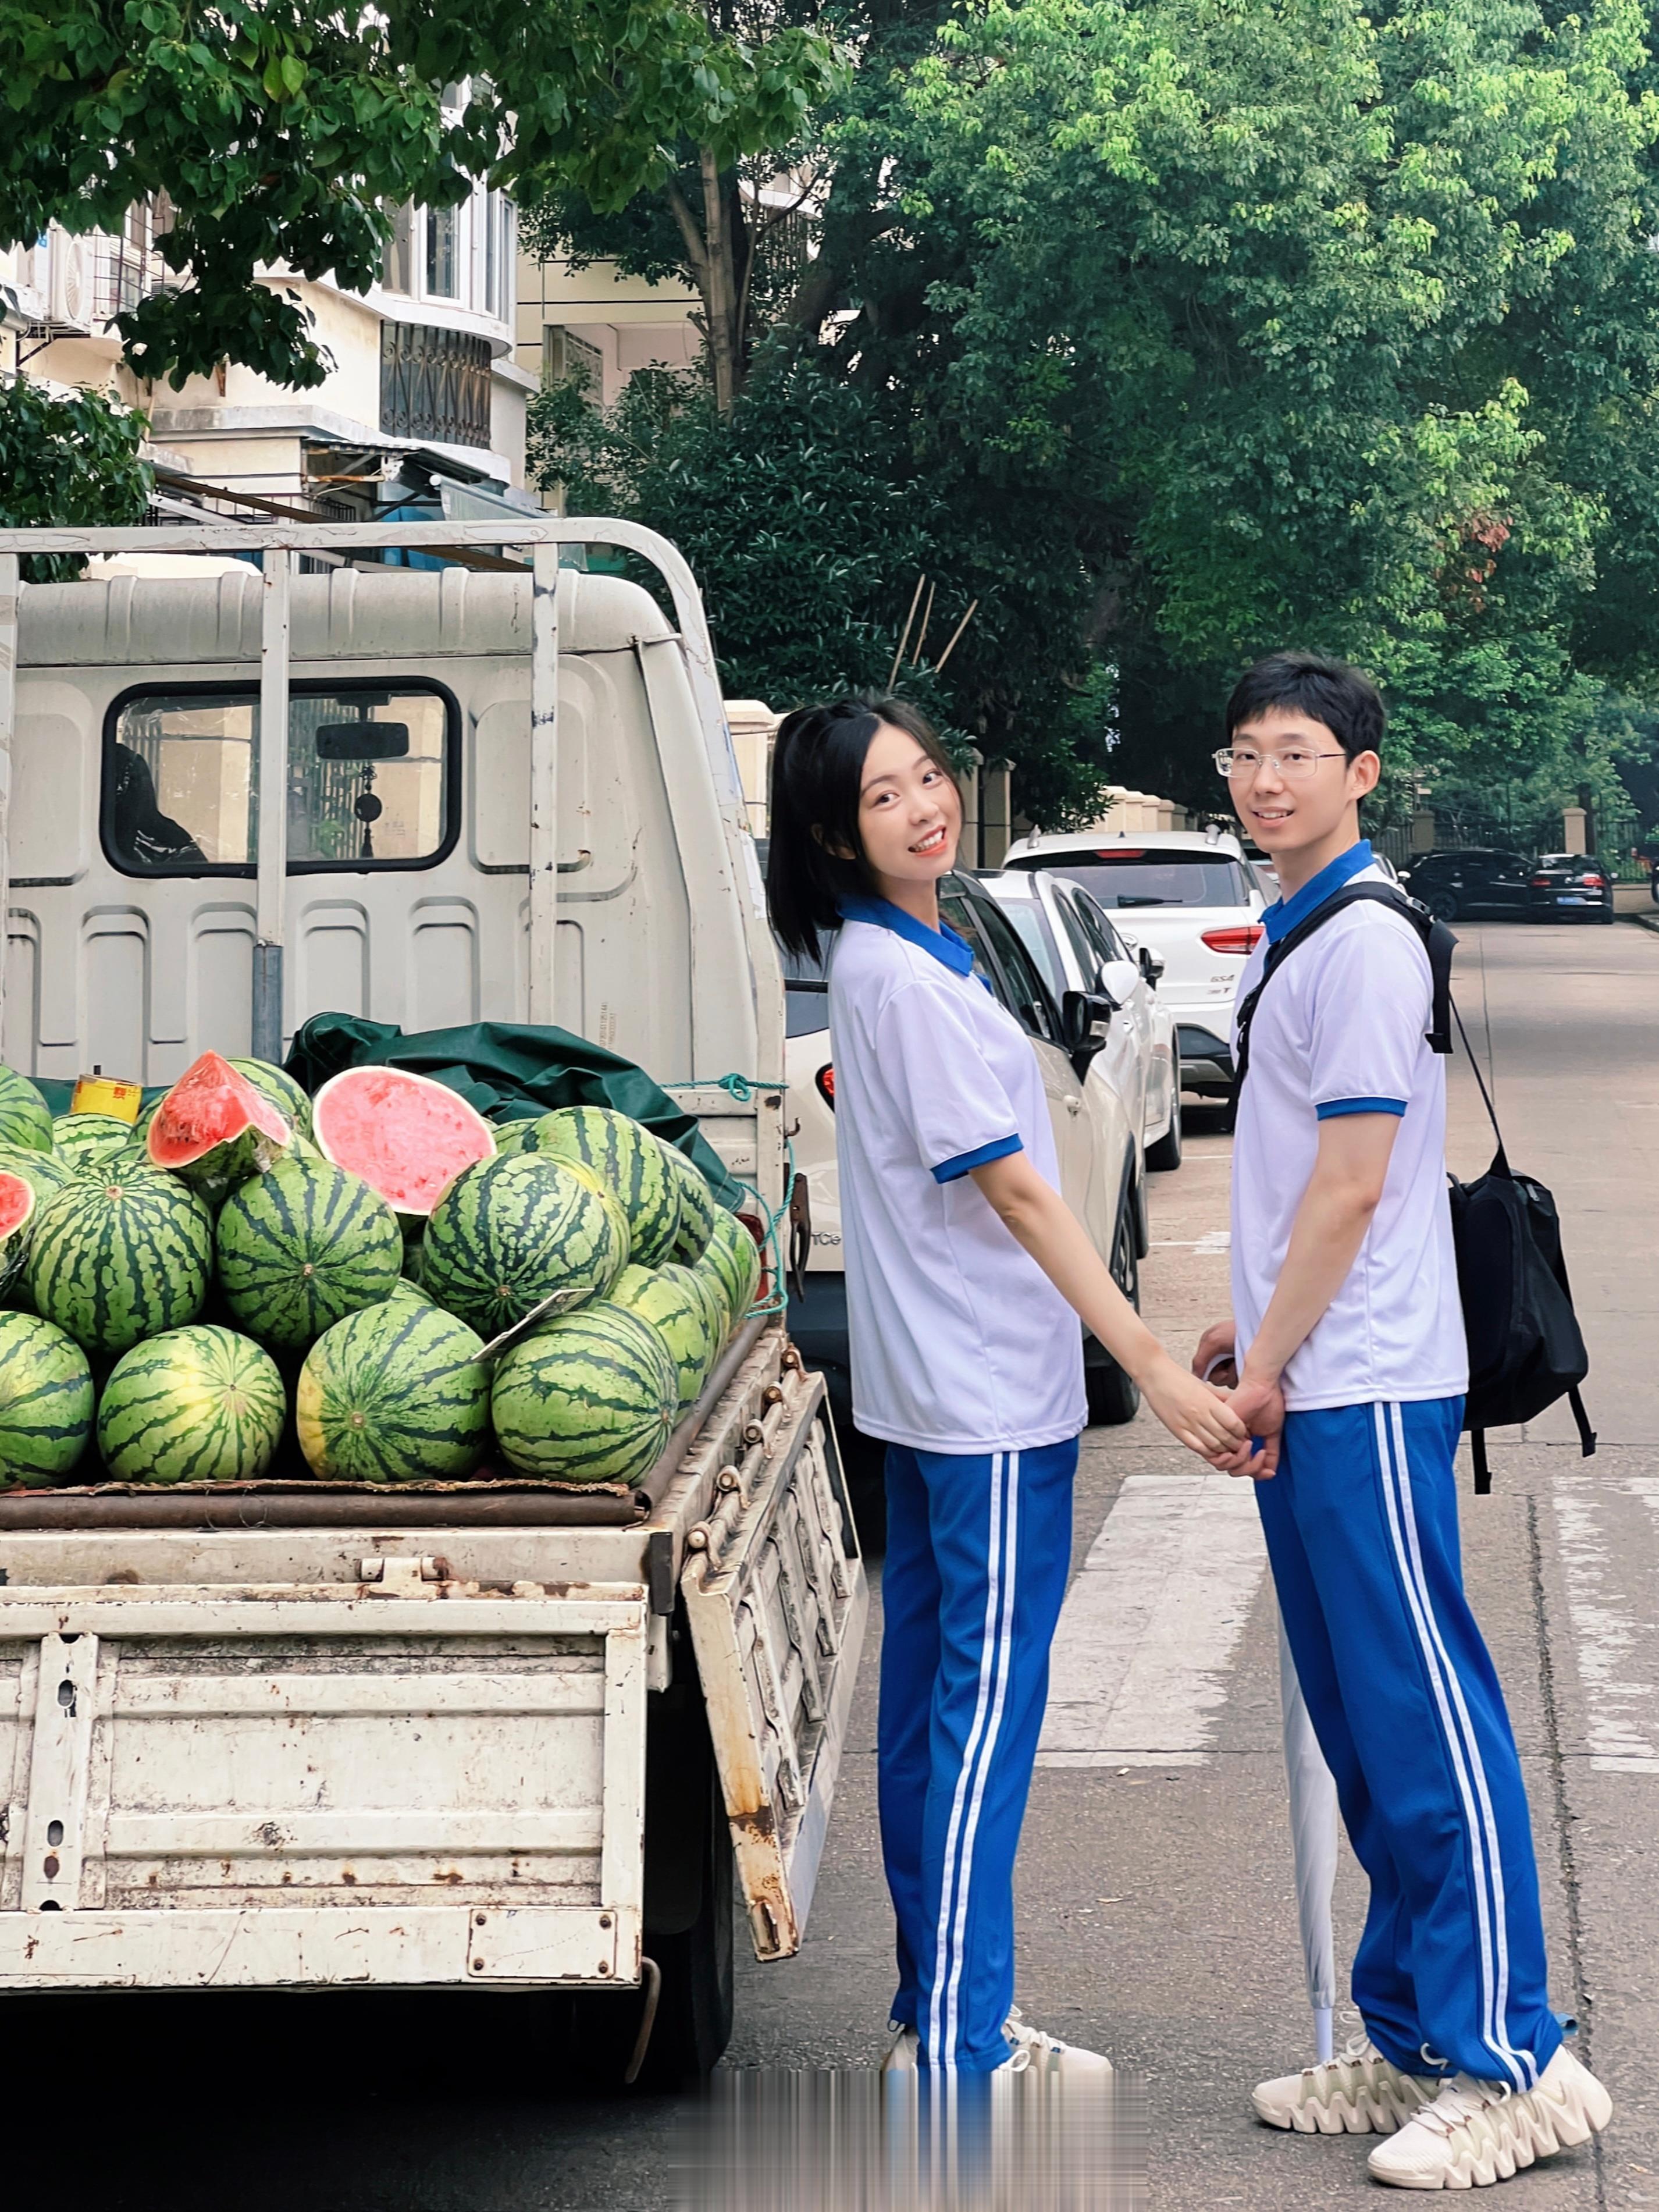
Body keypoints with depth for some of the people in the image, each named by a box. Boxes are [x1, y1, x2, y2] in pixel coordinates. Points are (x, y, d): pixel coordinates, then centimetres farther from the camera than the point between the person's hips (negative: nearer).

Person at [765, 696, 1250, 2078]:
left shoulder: (882, 958, 12)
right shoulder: (909, 979, -19)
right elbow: (1014, 1191, -21)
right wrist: (1154, 1367, -21)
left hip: (930, 1386, 10)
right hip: (991, 1392, -10)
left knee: (933, 1682, 13)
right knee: (990, 1699, -8)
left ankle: (935, 2008, 21)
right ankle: (960, 2054, -7)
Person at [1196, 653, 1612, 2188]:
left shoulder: (1367, 942, -14)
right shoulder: (1297, 936, 16)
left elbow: (1351, 1188, -16)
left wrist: (1266, 1370, -12)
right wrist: (1254, 1331, 17)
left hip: (1367, 1396, -10)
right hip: (1309, 1389, 10)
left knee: (1428, 1728, -7)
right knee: (1365, 1734, 13)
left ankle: (1508, 2061, -3)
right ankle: (1408, 2042, 20)